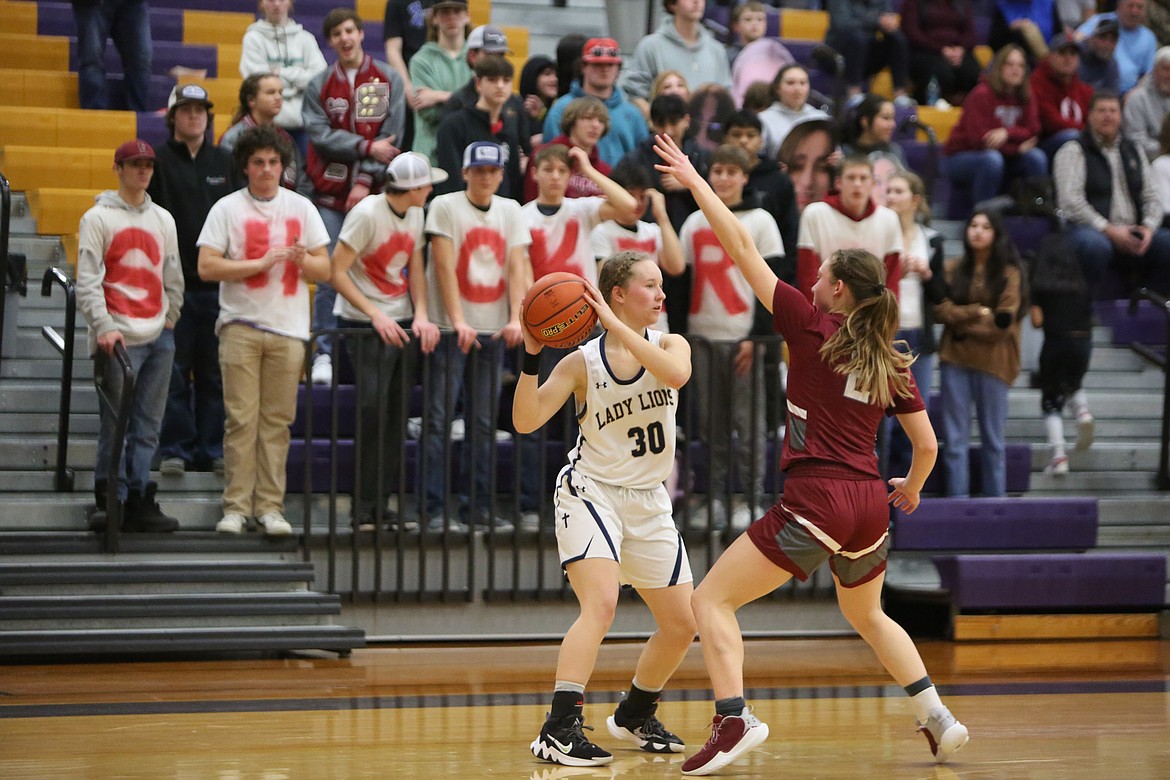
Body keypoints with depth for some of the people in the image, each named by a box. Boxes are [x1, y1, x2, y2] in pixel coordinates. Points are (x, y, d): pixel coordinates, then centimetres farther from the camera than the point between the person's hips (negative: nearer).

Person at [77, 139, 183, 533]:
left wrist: (168, 320, 14)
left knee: (148, 427, 3)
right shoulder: (98, 218, 0)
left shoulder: (163, 219, 17)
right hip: (118, 338, -5)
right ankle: (109, 501, 0)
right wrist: (104, 327, -17)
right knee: (115, 426, -6)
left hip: (159, 337, 5)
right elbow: (88, 281, -7)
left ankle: (139, 501, 5)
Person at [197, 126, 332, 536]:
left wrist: (302, 260, -10)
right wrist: (261, 262, -12)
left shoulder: (301, 208, 12)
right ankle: (235, 506, -1)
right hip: (241, 327, -2)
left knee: (277, 421, 2)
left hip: (288, 328, 2)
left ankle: (270, 506, 6)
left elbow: (325, 269, 12)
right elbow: (207, 266, -6)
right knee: (241, 419, -5)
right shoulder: (227, 208, 3)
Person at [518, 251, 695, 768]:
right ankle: (559, 730, -31)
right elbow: (525, 421, -14)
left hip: (648, 501, 5)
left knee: (681, 625, 8)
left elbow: (676, 374, -26)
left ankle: (634, 716, 32)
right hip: (590, 492, -5)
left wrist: (617, 327, -28)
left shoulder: (670, 346, 0)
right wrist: (531, 356, -25)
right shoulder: (583, 362, -8)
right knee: (601, 604, -27)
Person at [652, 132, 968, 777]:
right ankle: (938, 720, 26)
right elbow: (927, 445, 13)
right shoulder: (891, 363, 10)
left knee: (711, 600, -2)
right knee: (867, 615, 31)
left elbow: (743, 250, -3)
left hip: (816, 501, -7)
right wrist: (911, 488, 34)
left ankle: (733, 718, -22)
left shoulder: (813, 328, -3)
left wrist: (693, 180, 3)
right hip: (870, 506, 7)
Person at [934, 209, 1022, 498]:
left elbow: (1002, 323, -7)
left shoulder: (1009, 274, 0)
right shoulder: (952, 269, 9)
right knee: (955, 439, 1)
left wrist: (961, 321, -8)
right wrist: (978, 313, -11)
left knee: (992, 439, 5)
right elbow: (941, 309, -1)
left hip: (992, 361, -2)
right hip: (955, 358, 2)